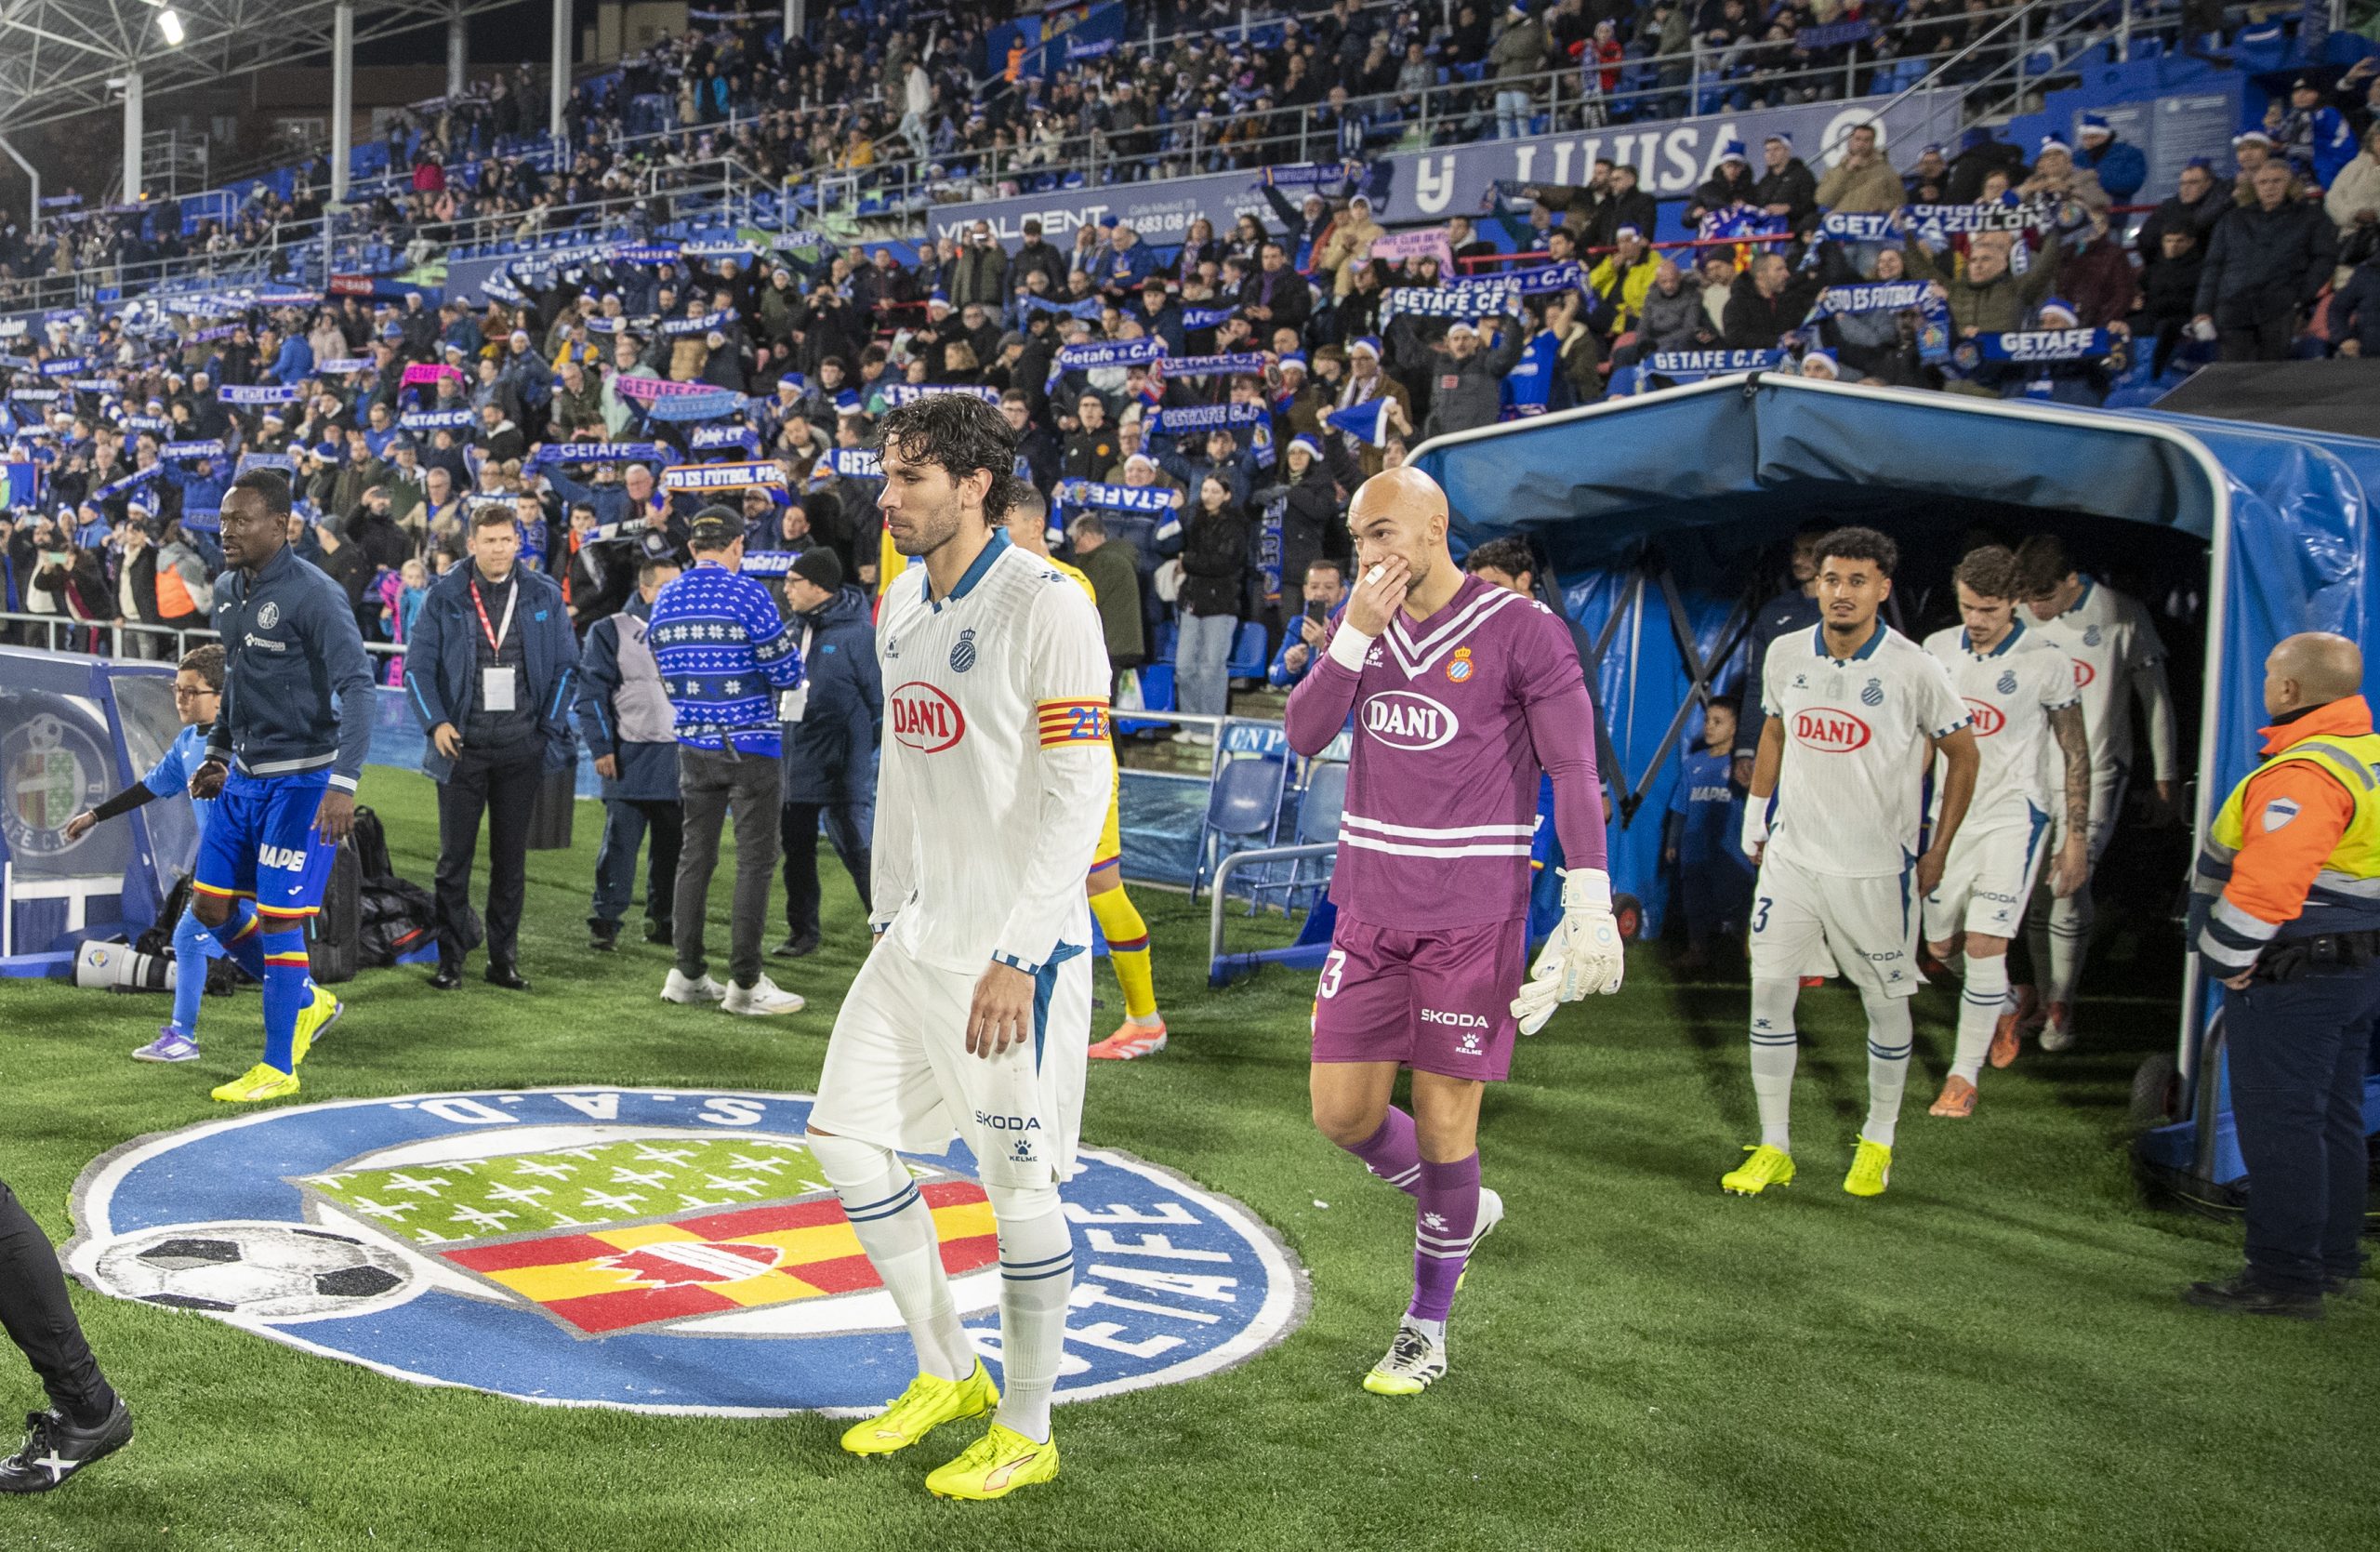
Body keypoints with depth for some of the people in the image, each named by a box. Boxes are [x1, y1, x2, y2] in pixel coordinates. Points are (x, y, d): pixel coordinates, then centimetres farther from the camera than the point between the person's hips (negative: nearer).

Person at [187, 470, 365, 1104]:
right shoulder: (226, 591, 8)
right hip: (245, 773, 8)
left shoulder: (314, 595, -18)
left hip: (302, 778, -8)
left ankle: (279, 1069, 9)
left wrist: (344, 784, -32)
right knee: (210, 904, 9)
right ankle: (308, 1002, 28)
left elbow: (357, 685, -24)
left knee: (276, 916, -5)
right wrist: (217, 752, 21)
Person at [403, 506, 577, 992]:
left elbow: (566, 665, 8)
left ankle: (504, 958, 15)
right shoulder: (445, 597, 0)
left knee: (511, 859, 7)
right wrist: (436, 723, -11)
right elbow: (418, 666, 1)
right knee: (454, 857, 0)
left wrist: (550, 726, 1)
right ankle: (450, 958, 7)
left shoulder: (544, 595, 5)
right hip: (462, 746, -1)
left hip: (521, 750, 2)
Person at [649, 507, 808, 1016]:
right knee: (755, 861, 0)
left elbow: (663, 673, 15)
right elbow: (788, 674, -12)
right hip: (751, 746, -6)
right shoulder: (748, 593, -13)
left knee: (695, 856, 14)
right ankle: (744, 983, 0)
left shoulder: (664, 601, 5)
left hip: (694, 746, 6)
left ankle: (687, 973, 18)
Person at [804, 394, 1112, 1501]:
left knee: (1018, 1184, 1)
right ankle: (946, 1375, 27)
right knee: (846, 1139, 10)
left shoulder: (1047, 607, -16)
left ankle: (1025, 1434, 19)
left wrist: (1014, 958, -21)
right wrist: (888, 913, 17)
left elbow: (1079, 796, -19)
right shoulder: (903, 603, 10)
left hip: (1017, 945, -8)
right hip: (920, 933, 8)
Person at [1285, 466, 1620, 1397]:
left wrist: (1589, 900, -15)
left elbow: (1574, 768, -9)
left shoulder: (1522, 630, -8)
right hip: (1370, 909, 5)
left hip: (1472, 915, -5)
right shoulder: (1364, 623, 9)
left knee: (1443, 1119, 1)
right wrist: (1355, 632, -12)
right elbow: (1303, 735, -1)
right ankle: (1459, 1212, 34)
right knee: (1342, 1111, 5)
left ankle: (1429, 1325, 20)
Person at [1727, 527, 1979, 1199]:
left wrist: (1937, 854, 1)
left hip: (1876, 868, -3)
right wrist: (1755, 818, 17)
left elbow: (1963, 756, 0)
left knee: (1886, 1004, 7)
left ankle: (1878, 1141, 27)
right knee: (1768, 991, 0)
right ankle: (1773, 1148, 13)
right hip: (1791, 858, 3)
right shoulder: (1785, 655, -1)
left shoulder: (1913, 669, -12)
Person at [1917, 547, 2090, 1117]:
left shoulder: (2045, 661, -9)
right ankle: (2003, 1007, 40)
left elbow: (2075, 754, -3)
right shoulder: (1937, 649, 2)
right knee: (1940, 946, 10)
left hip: (2012, 817, -5)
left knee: (1984, 943, -14)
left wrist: (2075, 838, -4)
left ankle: (1964, 1074, -2)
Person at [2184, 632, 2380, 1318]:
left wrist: (2223, 959, -16)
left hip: (2293, 978, -10)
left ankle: (2285, 1278, 2)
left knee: (2279, 1126, -3)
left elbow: (2265, 885, -29)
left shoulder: (2301, 776, -23)